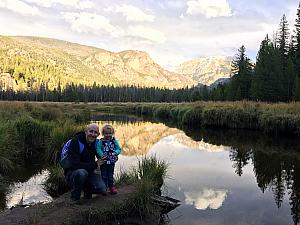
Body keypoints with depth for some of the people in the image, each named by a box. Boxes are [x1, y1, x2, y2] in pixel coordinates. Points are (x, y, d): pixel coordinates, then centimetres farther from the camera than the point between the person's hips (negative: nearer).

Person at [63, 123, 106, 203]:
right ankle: (75, 196, -13)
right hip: (72, 173, -5)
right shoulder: (75, 141, -20)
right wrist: (95, 165, -25)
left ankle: (87, 188, 16)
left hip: (88, 172, 5)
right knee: (81, 172, -38)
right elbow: (75, 164, -29)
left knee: (102, 189, -16)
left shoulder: (96, 142, -2)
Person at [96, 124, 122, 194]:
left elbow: (118, 149, -1)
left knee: (110, 175, 14)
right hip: (103, 161, -1)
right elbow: (98, 149, -14)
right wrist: (101, 155, -30)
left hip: (112, 161, 2)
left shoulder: (114, 141, -1)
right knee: (104, 175, 9)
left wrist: (115, 153, -21)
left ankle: (111, 186, 26)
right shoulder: (101, 141, -6)